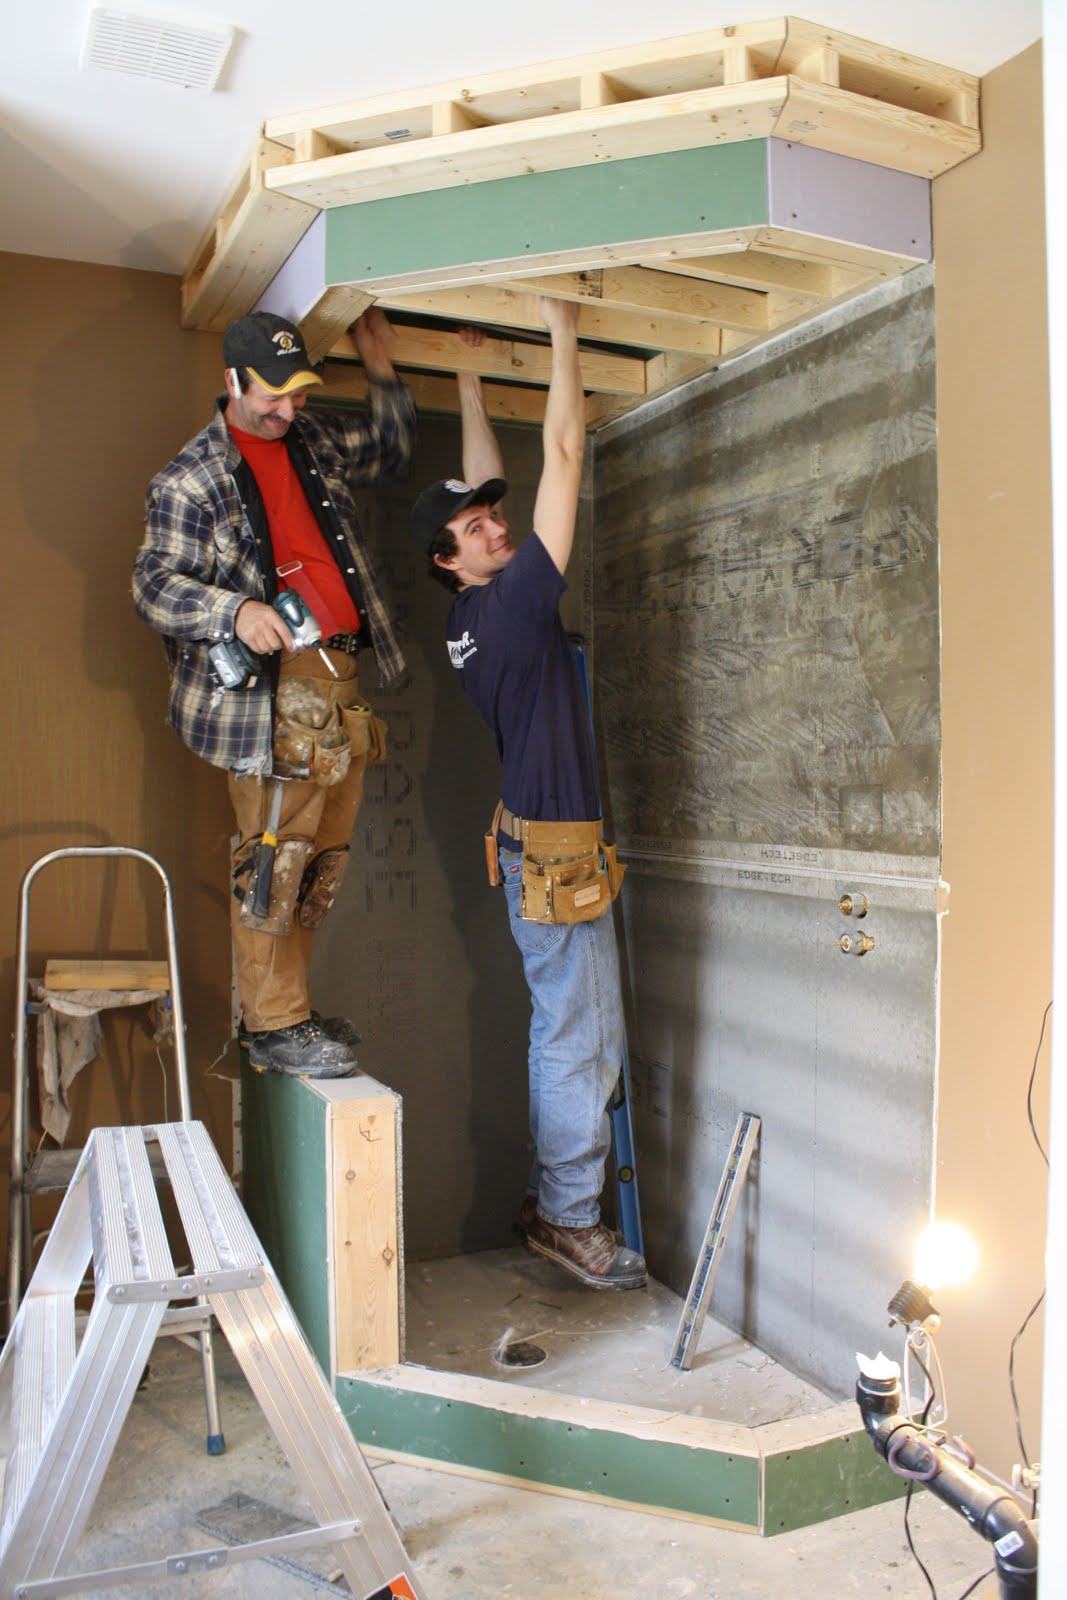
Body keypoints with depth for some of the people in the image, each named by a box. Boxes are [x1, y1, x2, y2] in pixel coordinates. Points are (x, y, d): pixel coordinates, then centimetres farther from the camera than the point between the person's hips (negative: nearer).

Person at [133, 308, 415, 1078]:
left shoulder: (316, 441, 18)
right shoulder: (191, 478, -2)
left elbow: (390, 447, 35)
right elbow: (154, 583, -7)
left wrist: (384, 372, 21)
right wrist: (234, 610, -24)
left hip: (343, 675, 7)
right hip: (275, 686, -7)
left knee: (326, 856, 9)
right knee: (275, 855, -7)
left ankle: (289, 1006, 22)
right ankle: (275, 1026, 5)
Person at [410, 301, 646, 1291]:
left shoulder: (476, 614, 8)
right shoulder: (512, 601, -15)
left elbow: (483, 477, 19)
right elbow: (563, 455, -13)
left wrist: (468, 377, 24)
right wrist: (562, 331, -6)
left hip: (539, 846, 10)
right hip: (555, 852, -10)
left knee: (572, 1037, 17)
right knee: (578, 1041, 0)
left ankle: (555, 1199, 28)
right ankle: (569, 1217, 13)